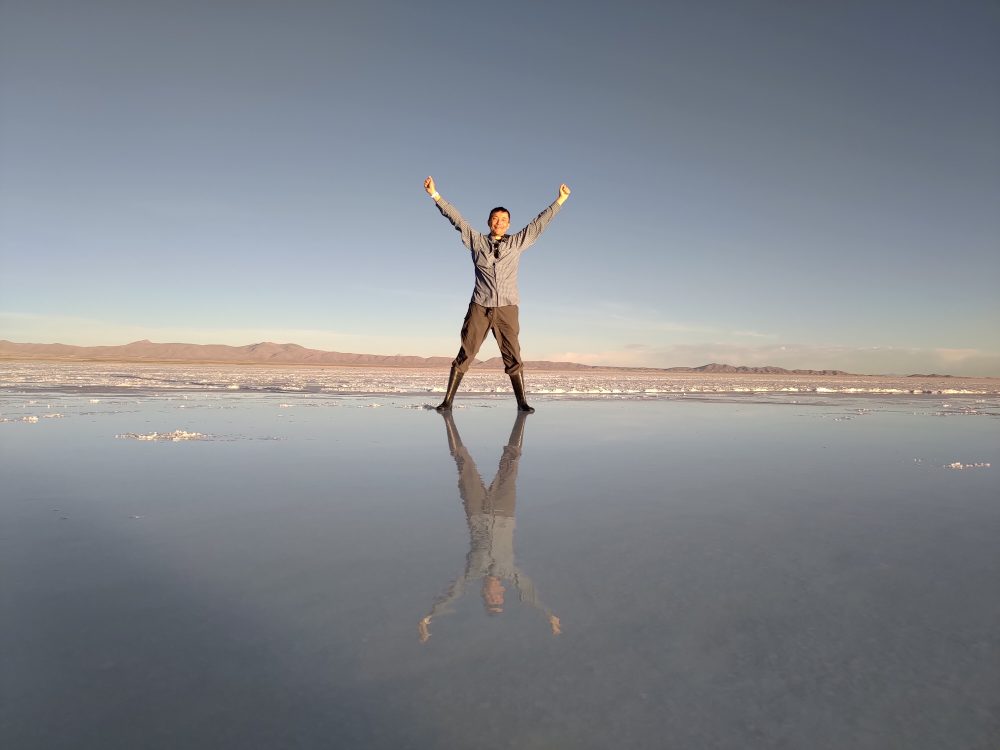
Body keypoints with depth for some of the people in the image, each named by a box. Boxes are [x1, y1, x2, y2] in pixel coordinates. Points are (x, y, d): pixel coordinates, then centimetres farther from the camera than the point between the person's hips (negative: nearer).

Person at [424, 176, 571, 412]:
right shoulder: (476, 241, 12)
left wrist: (560, 200, 17)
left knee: (513, 356, -2)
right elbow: (456, 218, 11)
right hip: (480, 307, -1)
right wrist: (435, 195, 10)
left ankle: (521, 402, 2)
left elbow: (540, 222, 16)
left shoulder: (518, 242, 14)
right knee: (465, 355, -2)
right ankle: (448, 400, 0)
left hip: (507, 308, 1)